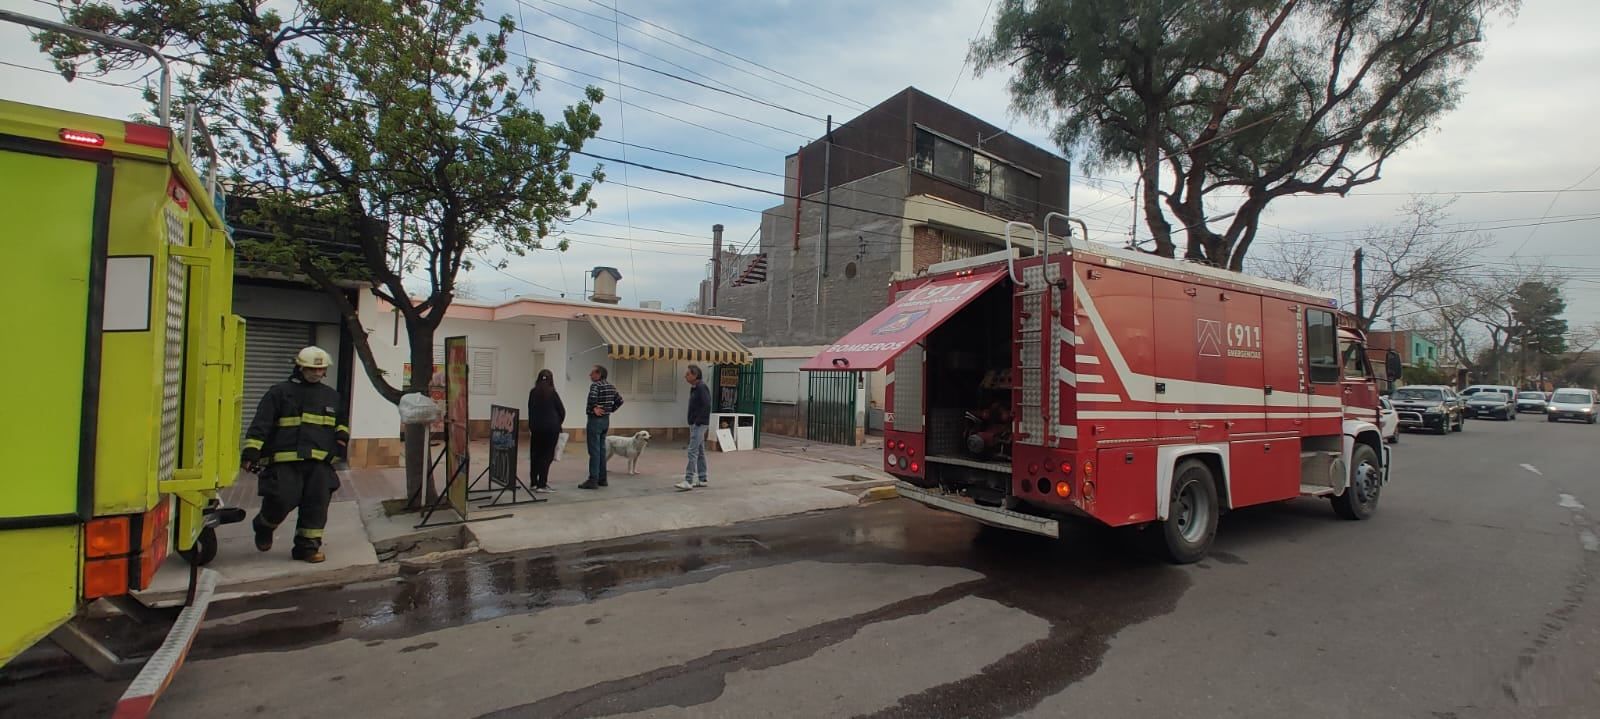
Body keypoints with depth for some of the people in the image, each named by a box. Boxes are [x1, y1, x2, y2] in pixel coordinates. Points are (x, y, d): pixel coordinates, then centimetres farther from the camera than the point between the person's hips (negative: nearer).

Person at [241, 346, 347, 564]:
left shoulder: (332, 397, 19)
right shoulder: (279, 392, 5)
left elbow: (340, 422, 33)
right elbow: (260, 425, -1)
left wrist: (342, 434, 11)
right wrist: (251, 452, -11)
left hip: (320, 463, 4)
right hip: (285, 461, -4)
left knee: (317, 505, 1)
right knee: (282, 501, -9)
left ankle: (308, 546, 11)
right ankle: (264, 526, 24)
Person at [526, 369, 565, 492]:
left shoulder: (533, 392, 5)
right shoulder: (552, 392, -5)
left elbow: (530, 410, 10)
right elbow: (562, 410, -2)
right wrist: (558, 423, 15)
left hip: (536, 427, 4)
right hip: (551, 427, -4)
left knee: (535, 454, 13)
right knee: (547, 455, -1)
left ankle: (534, 483, 17)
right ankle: (542, 485, -4)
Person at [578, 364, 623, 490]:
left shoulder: (595, 385, -14)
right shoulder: (610, 387, 11)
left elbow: (592, 396, -34)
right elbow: (620, 400, 16)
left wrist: (594, 408, -19)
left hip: (595, 420, -8)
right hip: (606, 420, 8)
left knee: (594, 451, -6)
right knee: (601, 450, 14)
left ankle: (593, 480, -6)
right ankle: (602, 479, 18)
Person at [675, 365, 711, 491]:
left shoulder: (702, 387, -15)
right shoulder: (694, 388, 15)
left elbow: (707, 406, -23)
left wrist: (698, 422, -20)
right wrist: (692, 422, 13)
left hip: (699, 425, -10)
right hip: (695, 424, 10)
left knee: (692, 452, -12)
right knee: (700, 452, 13)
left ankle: (688, 481, -12)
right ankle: (702, 479, 19)